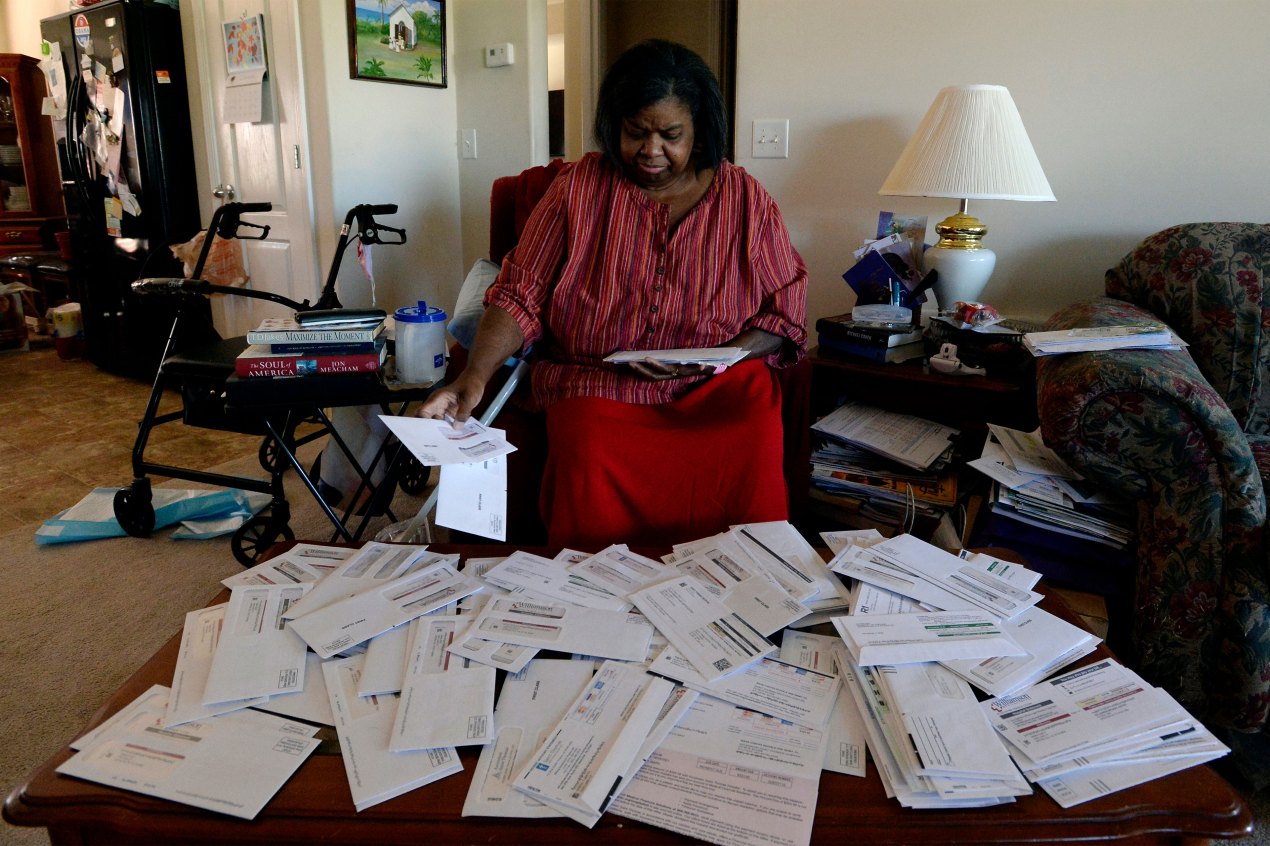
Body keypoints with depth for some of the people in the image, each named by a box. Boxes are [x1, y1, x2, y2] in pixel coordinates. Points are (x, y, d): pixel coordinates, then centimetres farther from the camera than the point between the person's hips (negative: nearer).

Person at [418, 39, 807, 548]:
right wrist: (475, 376, -14)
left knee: (751, 467, -30)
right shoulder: (579, 187, 7)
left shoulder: (745, 199, 9)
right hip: (597, 388, 0)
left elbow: (786, 310, 10)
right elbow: (520, 294, 2)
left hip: (721, 390, 1)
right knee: (591, 468, -32)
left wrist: (727, 354, -10)